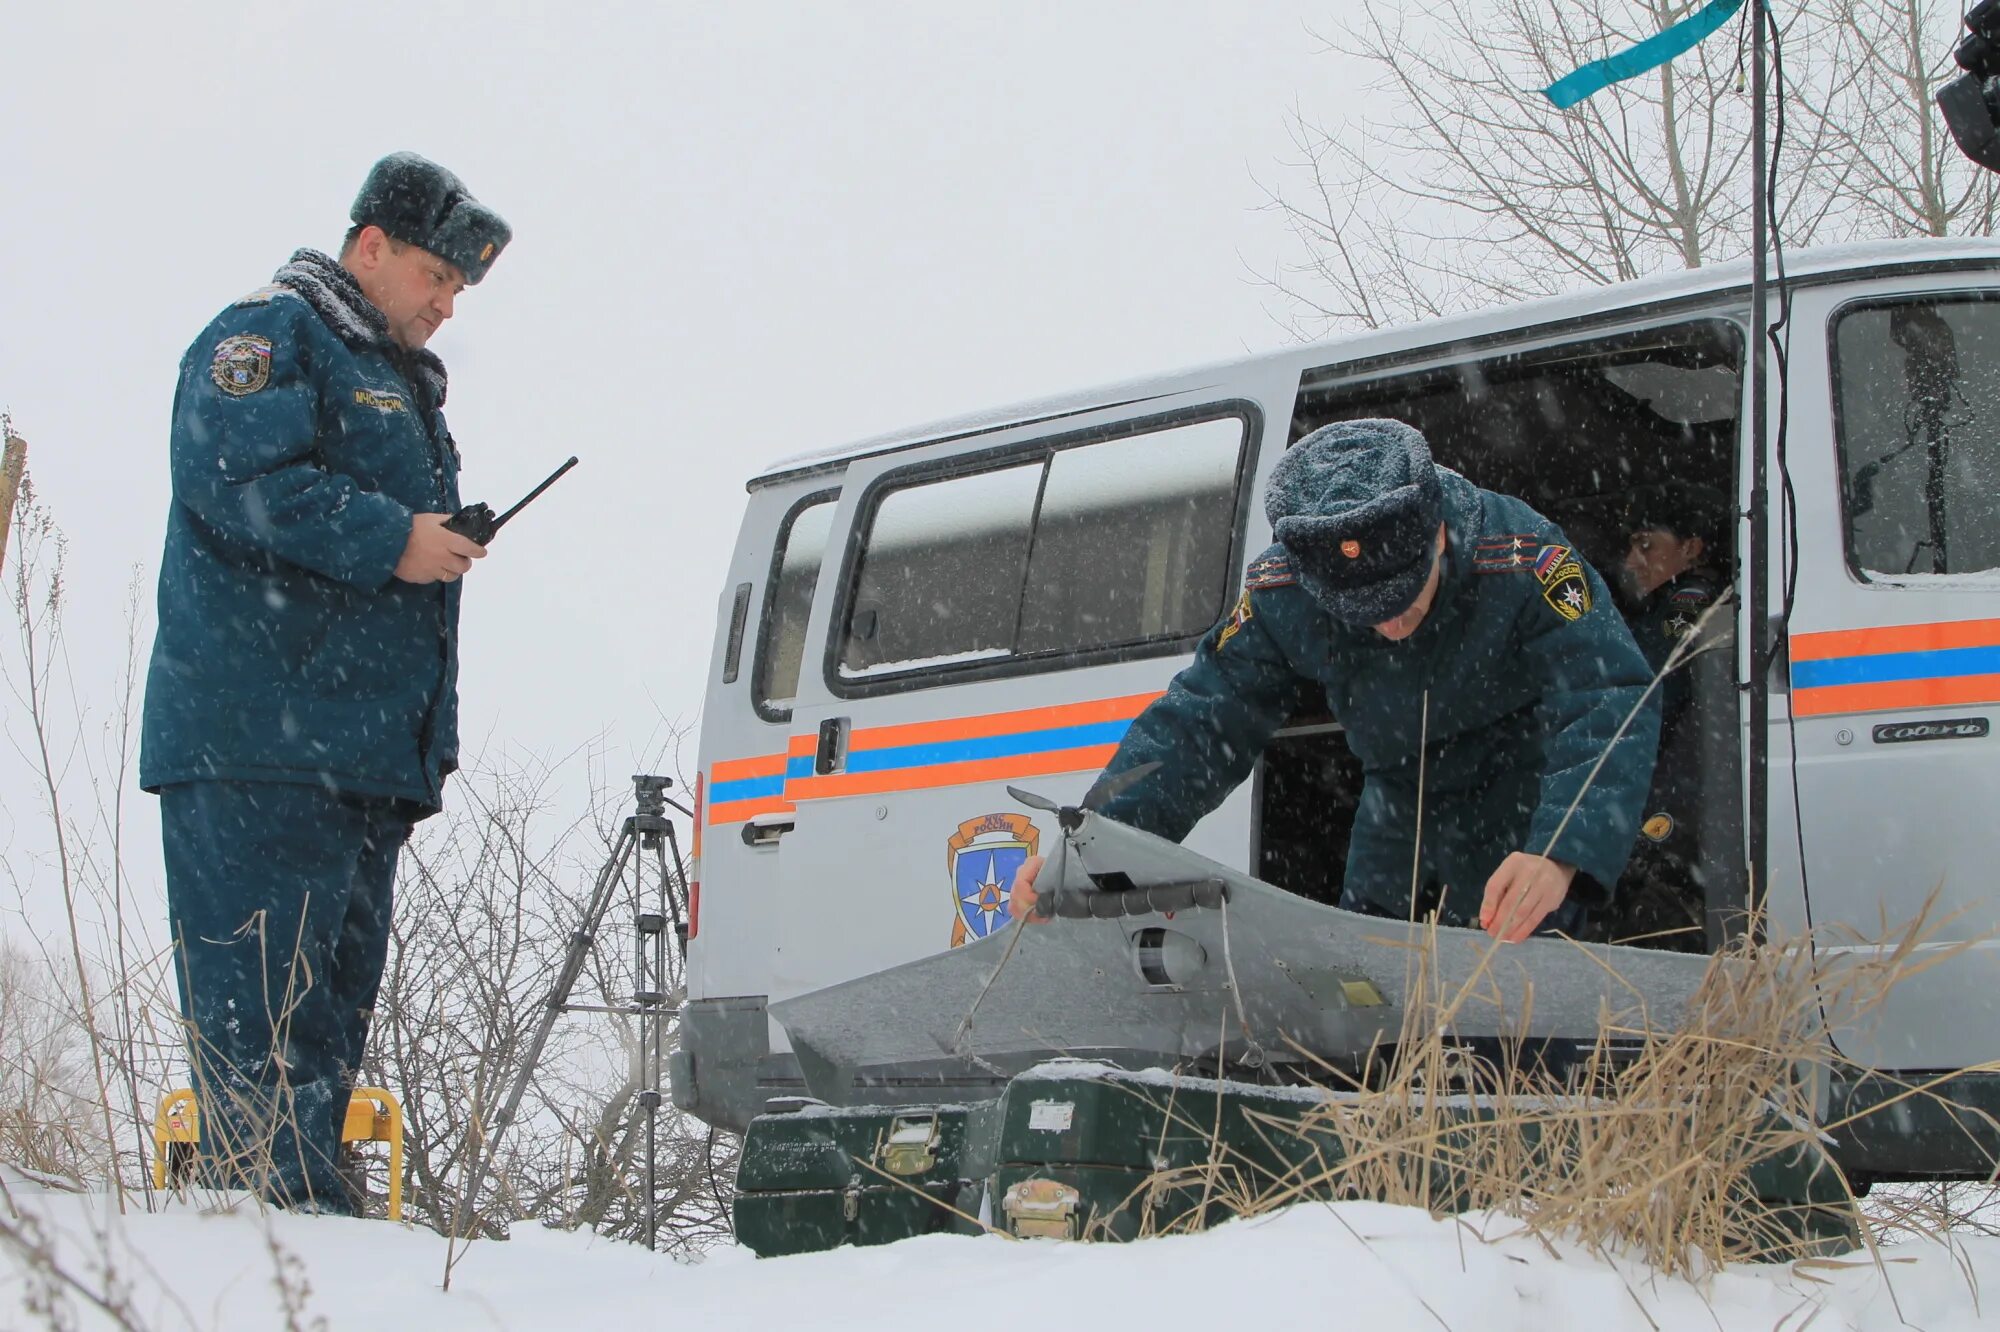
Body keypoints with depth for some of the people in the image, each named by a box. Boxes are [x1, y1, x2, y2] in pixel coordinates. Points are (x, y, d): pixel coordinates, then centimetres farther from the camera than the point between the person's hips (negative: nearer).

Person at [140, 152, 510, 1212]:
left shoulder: (402, 384, 29)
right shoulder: (270, 333, -1)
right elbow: (233, 478, -17)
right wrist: (390, 539, -17)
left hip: (368, 751, 10)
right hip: (258, 735, -9)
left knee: (338, 985, 6)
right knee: (263, 988, -11)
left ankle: (309, 1200, 8)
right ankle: (275, 1199, -14)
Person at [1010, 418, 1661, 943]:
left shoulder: (1522, 559, -33)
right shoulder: (1280, 594, -21)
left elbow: (1609, 707, -40)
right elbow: (1198, 723, -17)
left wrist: (1560, 855, -58)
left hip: (1522, 807, -4)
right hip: (1398, 804, 4)